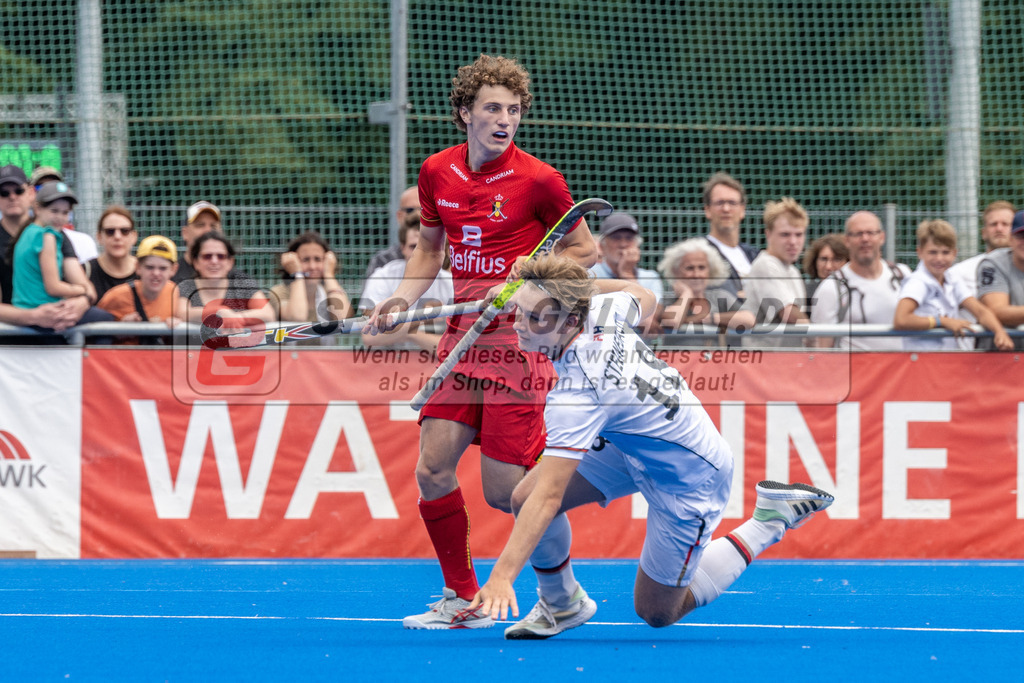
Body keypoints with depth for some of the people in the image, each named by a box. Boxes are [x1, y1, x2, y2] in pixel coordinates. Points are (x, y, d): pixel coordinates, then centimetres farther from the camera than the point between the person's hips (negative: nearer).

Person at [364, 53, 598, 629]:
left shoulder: (537, 180, -10)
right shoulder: (437, 173, 5)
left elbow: (586, 250, 1)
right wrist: (402, 298, 3)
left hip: (519, 343, -5)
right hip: (463, 339, 5)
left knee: (505, 490, -6)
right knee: (433, 468, -3)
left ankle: (564, 594, 17)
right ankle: (463, 599, 13)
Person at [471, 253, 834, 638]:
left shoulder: (578, 391, -38)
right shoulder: (601, 308, -17)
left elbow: (549, 497, -42)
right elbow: (642, 296, 9)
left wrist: (502, 577, -45)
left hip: (688, 479, -9)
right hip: (634, 445, 9)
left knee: (657, 613, 7)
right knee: (524, 497, -8)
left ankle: (766, 524, 16)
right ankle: (561, 604, 16)